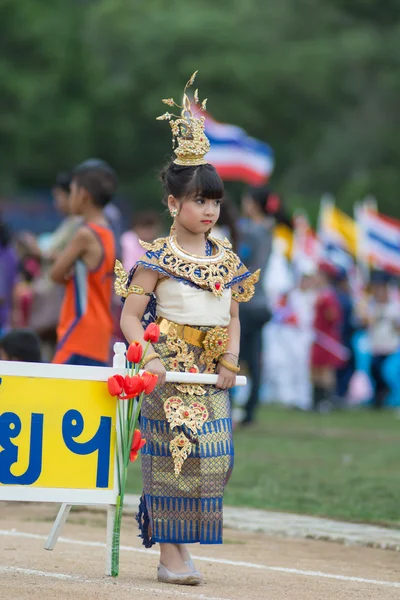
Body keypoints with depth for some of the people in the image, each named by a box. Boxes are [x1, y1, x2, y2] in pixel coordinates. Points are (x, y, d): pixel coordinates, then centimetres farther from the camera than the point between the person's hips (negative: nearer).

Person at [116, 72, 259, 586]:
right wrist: (150, 357, -19)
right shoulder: (157, 259, -6)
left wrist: (230, 361, -2)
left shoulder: (226, 260, 9)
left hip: (210, 375, 5)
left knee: (210, 456, 2)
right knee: (172, 452, -6)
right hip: (170, 371, -5)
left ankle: (181, 541, 13)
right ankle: (169, 554, -2)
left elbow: (232, 319, 13)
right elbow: (130, 317, -6)